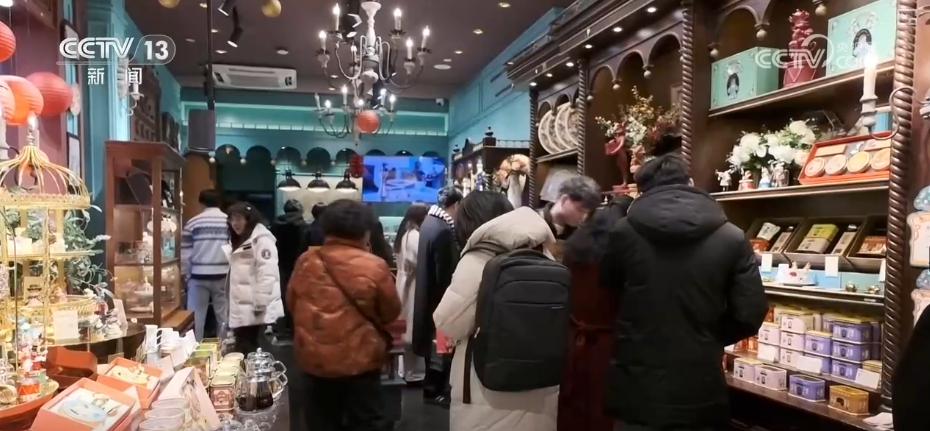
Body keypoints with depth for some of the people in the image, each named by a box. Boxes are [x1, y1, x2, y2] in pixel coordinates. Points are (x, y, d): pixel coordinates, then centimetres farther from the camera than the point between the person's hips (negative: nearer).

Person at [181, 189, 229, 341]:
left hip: (199, 276, 0)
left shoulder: (193, 222, 1)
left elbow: (185, 253, 1)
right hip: (223, 276, 0)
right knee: (223, 315, 9)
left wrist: (186, 275, 12)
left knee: (197, 316, 9)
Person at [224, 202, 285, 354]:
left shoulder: (262, 239, -13)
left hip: (256, 309, -9)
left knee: (250, 352, -3)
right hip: (241, 309, 9)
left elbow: (267, 274, -20)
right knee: (243, 350, 13)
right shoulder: (238, 241, 19)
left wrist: (261, 304, -21)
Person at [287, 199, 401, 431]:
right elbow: (391, 312, -3)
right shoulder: (374, 267, -17)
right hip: (360, 360, -3)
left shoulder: (306, 261, -6)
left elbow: (292, 304, 9)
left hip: (315, 359, 4)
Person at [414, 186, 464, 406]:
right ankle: (437, 389, 16)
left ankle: (432, 386, 30)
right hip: (439, 295, -10)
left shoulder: (429, 221, 4)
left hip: (428, 293, 10)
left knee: (433, 341, 18)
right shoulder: (443, 230, -24)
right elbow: (445, 272, -21)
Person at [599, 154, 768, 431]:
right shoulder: (731, 238, -7)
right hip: (699, 393, 1)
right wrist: (709, 338, 10)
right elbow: (750, 314, -6)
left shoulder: (624, 232, -7)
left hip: (637, 390, 0)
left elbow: (606, 285, 9)